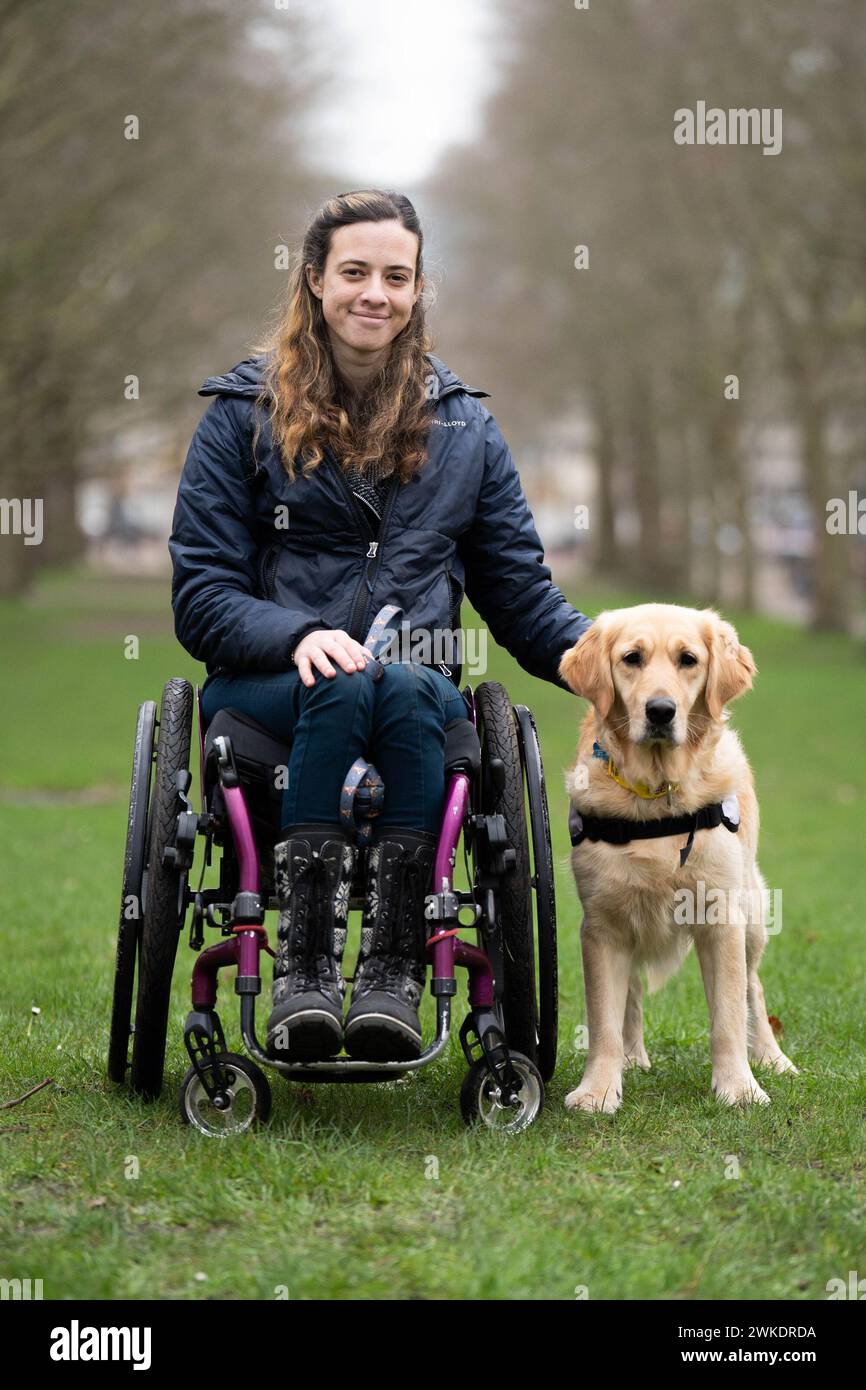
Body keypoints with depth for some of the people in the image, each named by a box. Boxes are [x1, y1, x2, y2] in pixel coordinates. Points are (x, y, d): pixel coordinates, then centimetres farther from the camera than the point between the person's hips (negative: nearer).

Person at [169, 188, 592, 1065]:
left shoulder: (462, 426, 17)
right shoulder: (244, 416, 8)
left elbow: (520, 592, 14)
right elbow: (201, 598, 2)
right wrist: (299, 636, -19)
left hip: (421, 689, 2)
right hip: (267, 689, -1)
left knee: (402, 690, -35)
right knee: (340, 688, -36)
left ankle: (395, 973, -41)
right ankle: (303, 971, -41)